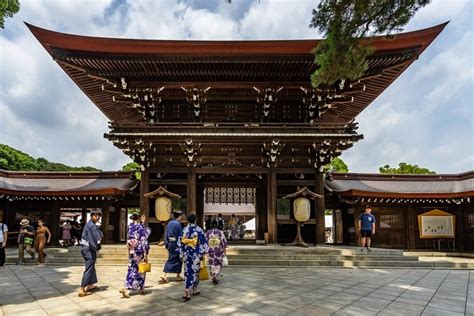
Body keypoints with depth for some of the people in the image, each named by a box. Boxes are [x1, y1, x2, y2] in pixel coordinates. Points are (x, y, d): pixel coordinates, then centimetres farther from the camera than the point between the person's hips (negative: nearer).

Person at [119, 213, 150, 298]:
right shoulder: (141, 227, -15)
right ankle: (140, 288, 20)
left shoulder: (130, 227, 3)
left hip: (131, 251, 6)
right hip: (139, 251, -6)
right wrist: (145, 254, -13)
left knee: (131, 269, 10)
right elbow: (143, 241, -16)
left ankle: (127, 288, 3)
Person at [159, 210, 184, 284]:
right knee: (178, 260, 9)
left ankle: (164, 276, 0)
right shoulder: (177, 224, -15)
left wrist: (166, 244, 12)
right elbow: (180, 235, -13)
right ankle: (178, 276, 18)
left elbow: (166, 234, 8)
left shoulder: (169, 223, 7)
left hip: (170, 244, 6)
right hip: (176, 244, -6)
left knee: (170, 260, 10)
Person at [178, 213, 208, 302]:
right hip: (196, 254, -1)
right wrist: (203, 253, 5)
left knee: (188, 272, 7)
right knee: (195, 271, 14)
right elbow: (203, 242, -5)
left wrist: (181, 254, 8)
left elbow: (181, 242, 0)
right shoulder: (199, 230, -7)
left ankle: (187, 293, -1)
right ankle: (195, 290, 25)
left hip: (187, 254, 1)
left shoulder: (184, 230, -3)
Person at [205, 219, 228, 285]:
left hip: (210, 251, 2)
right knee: (218, 264, 9)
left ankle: (213, 277, 16)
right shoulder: (220, 232, -8)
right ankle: (216, 277, -6)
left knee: (212, 264, 14)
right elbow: (224, 242, -7)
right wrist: (224, 250, 2)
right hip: (218, 251, -2)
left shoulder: (208, 232, -2)